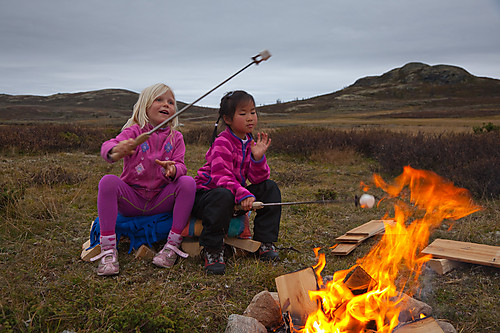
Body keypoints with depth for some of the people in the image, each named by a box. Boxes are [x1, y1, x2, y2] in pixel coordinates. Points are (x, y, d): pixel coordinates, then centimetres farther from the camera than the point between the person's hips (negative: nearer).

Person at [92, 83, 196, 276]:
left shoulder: (175, 138, 6)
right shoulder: (134, 132, -4)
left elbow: (181, 166, -6)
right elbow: (107, 146, -23)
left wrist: (173, 169, -33)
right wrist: (115, 151, -50)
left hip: (161, 200, 1)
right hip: (131, 199, -1)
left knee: (188, 182, -24)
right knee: (108, 181, -29)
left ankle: (173, 245, -18)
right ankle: (108, 250, -24)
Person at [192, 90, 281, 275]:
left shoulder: (251, 143, 6)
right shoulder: (222, 143, -17)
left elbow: (257, 179, -3)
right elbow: (221, 177, -28)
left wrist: (258, 157, -21)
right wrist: (243, 194, -41)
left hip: (236, 196, 7)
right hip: (206, 192, -7)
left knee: (270, 188, -8)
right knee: (223, 196, -41)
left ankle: (264, 242, -4)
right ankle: (212, 250, -25)